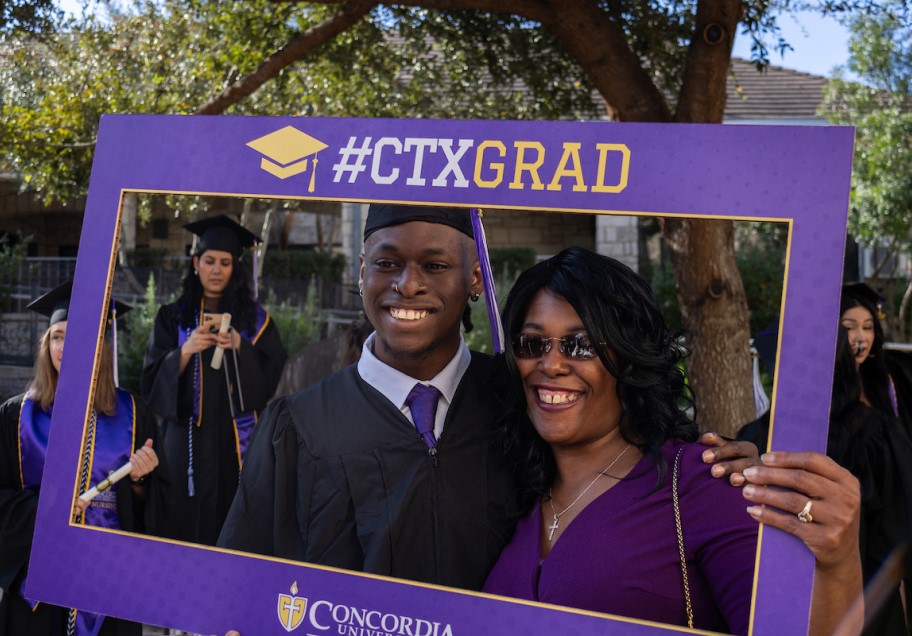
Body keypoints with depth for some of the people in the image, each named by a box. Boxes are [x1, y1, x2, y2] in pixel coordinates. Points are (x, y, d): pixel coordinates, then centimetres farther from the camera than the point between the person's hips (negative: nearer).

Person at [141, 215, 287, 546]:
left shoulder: (255, 318, 6)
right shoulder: (173, 317, 7)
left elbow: (268, 378, -3)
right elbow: (152, 380, -1)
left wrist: (237, 345, -19)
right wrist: (185, 351, -19)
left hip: (235, 441, 0)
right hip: (185, 442, 1)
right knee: (182, 525, 0)